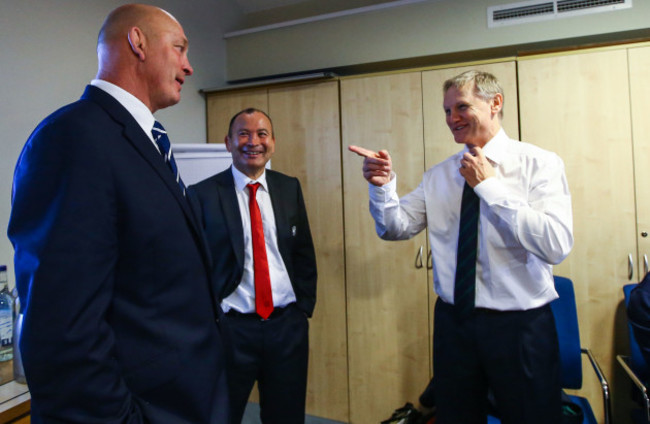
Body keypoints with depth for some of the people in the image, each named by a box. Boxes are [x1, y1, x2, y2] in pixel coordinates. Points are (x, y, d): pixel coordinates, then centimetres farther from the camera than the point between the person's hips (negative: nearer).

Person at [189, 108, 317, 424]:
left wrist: (305, 305, 4)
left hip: (288, 325, 3)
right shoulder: (203, 194, -5)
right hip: (230, 327, -3)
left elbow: (304, 252, 9)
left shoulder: (290, 188, 5)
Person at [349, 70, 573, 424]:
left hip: (521, 327, -3)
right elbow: (395, 228, 0)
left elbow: (556, 245, -20)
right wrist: (382, 184, -18)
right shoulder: (438, 176, 4)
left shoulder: (539, 164, -8)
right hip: (453, 323, 4)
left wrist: (488, 185, -20)